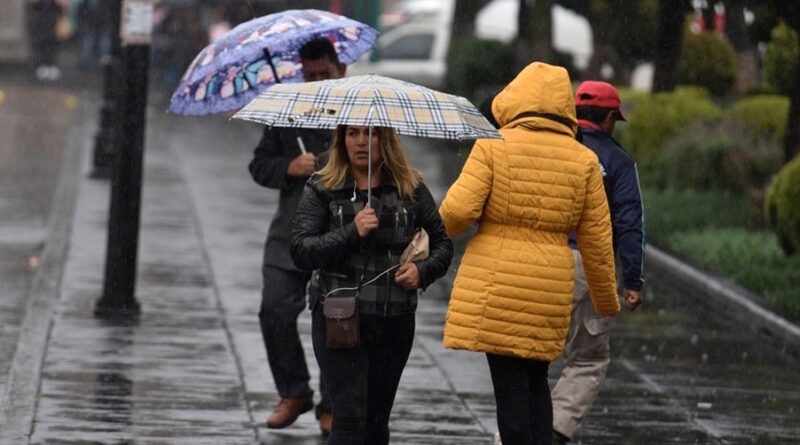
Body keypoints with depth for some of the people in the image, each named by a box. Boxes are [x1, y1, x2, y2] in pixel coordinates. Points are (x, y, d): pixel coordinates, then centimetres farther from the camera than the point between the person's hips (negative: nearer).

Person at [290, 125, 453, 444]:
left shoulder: (411, 189, 7)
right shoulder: (322, 189, 1)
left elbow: (442, 243, 14)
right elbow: (301, 252, -8)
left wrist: (423, 271, -7)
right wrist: (351, 232, -19)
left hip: (396, 321, 3)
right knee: (350, 418, -11)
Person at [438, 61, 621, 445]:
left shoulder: (493, 147, -5)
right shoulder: (584, 161, 6)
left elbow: (459, 209, -14)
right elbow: (597, 241, 8)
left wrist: (442, 228, 10)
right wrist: (607, 300, 20)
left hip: (495, 287, -3)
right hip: (550, 290, 3)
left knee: (509, 384, -1)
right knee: (535, 381, 16)